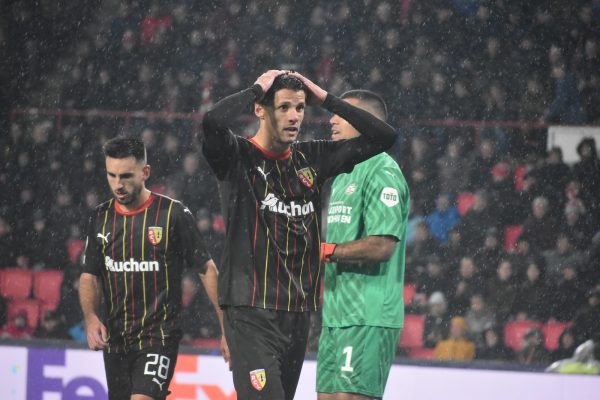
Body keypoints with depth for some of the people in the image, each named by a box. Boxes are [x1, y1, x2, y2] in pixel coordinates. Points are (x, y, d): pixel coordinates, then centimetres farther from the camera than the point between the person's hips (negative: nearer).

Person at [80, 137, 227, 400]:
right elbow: (90, 276, 12)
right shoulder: (101, 218, 7)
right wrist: (90, 317, -8)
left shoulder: (174, 214, -6)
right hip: (114, 338, 5)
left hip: (159, 336, -5)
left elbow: (207, 269, -2)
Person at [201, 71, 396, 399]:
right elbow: (213, 123, -27)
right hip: (251, 311, -6)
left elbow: (384, 137, 12)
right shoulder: (238, 156, -4)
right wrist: (256, 89, -11)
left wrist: (325, 99, 6)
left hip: (299, 311, 6)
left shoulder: (312, 159, 12)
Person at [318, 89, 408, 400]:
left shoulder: (382, 171, -10)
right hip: (336, 315, 10)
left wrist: (325, 251, -13)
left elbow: (382, 245, -20)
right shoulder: (344, 175, 22)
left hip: (367, 318, -10)